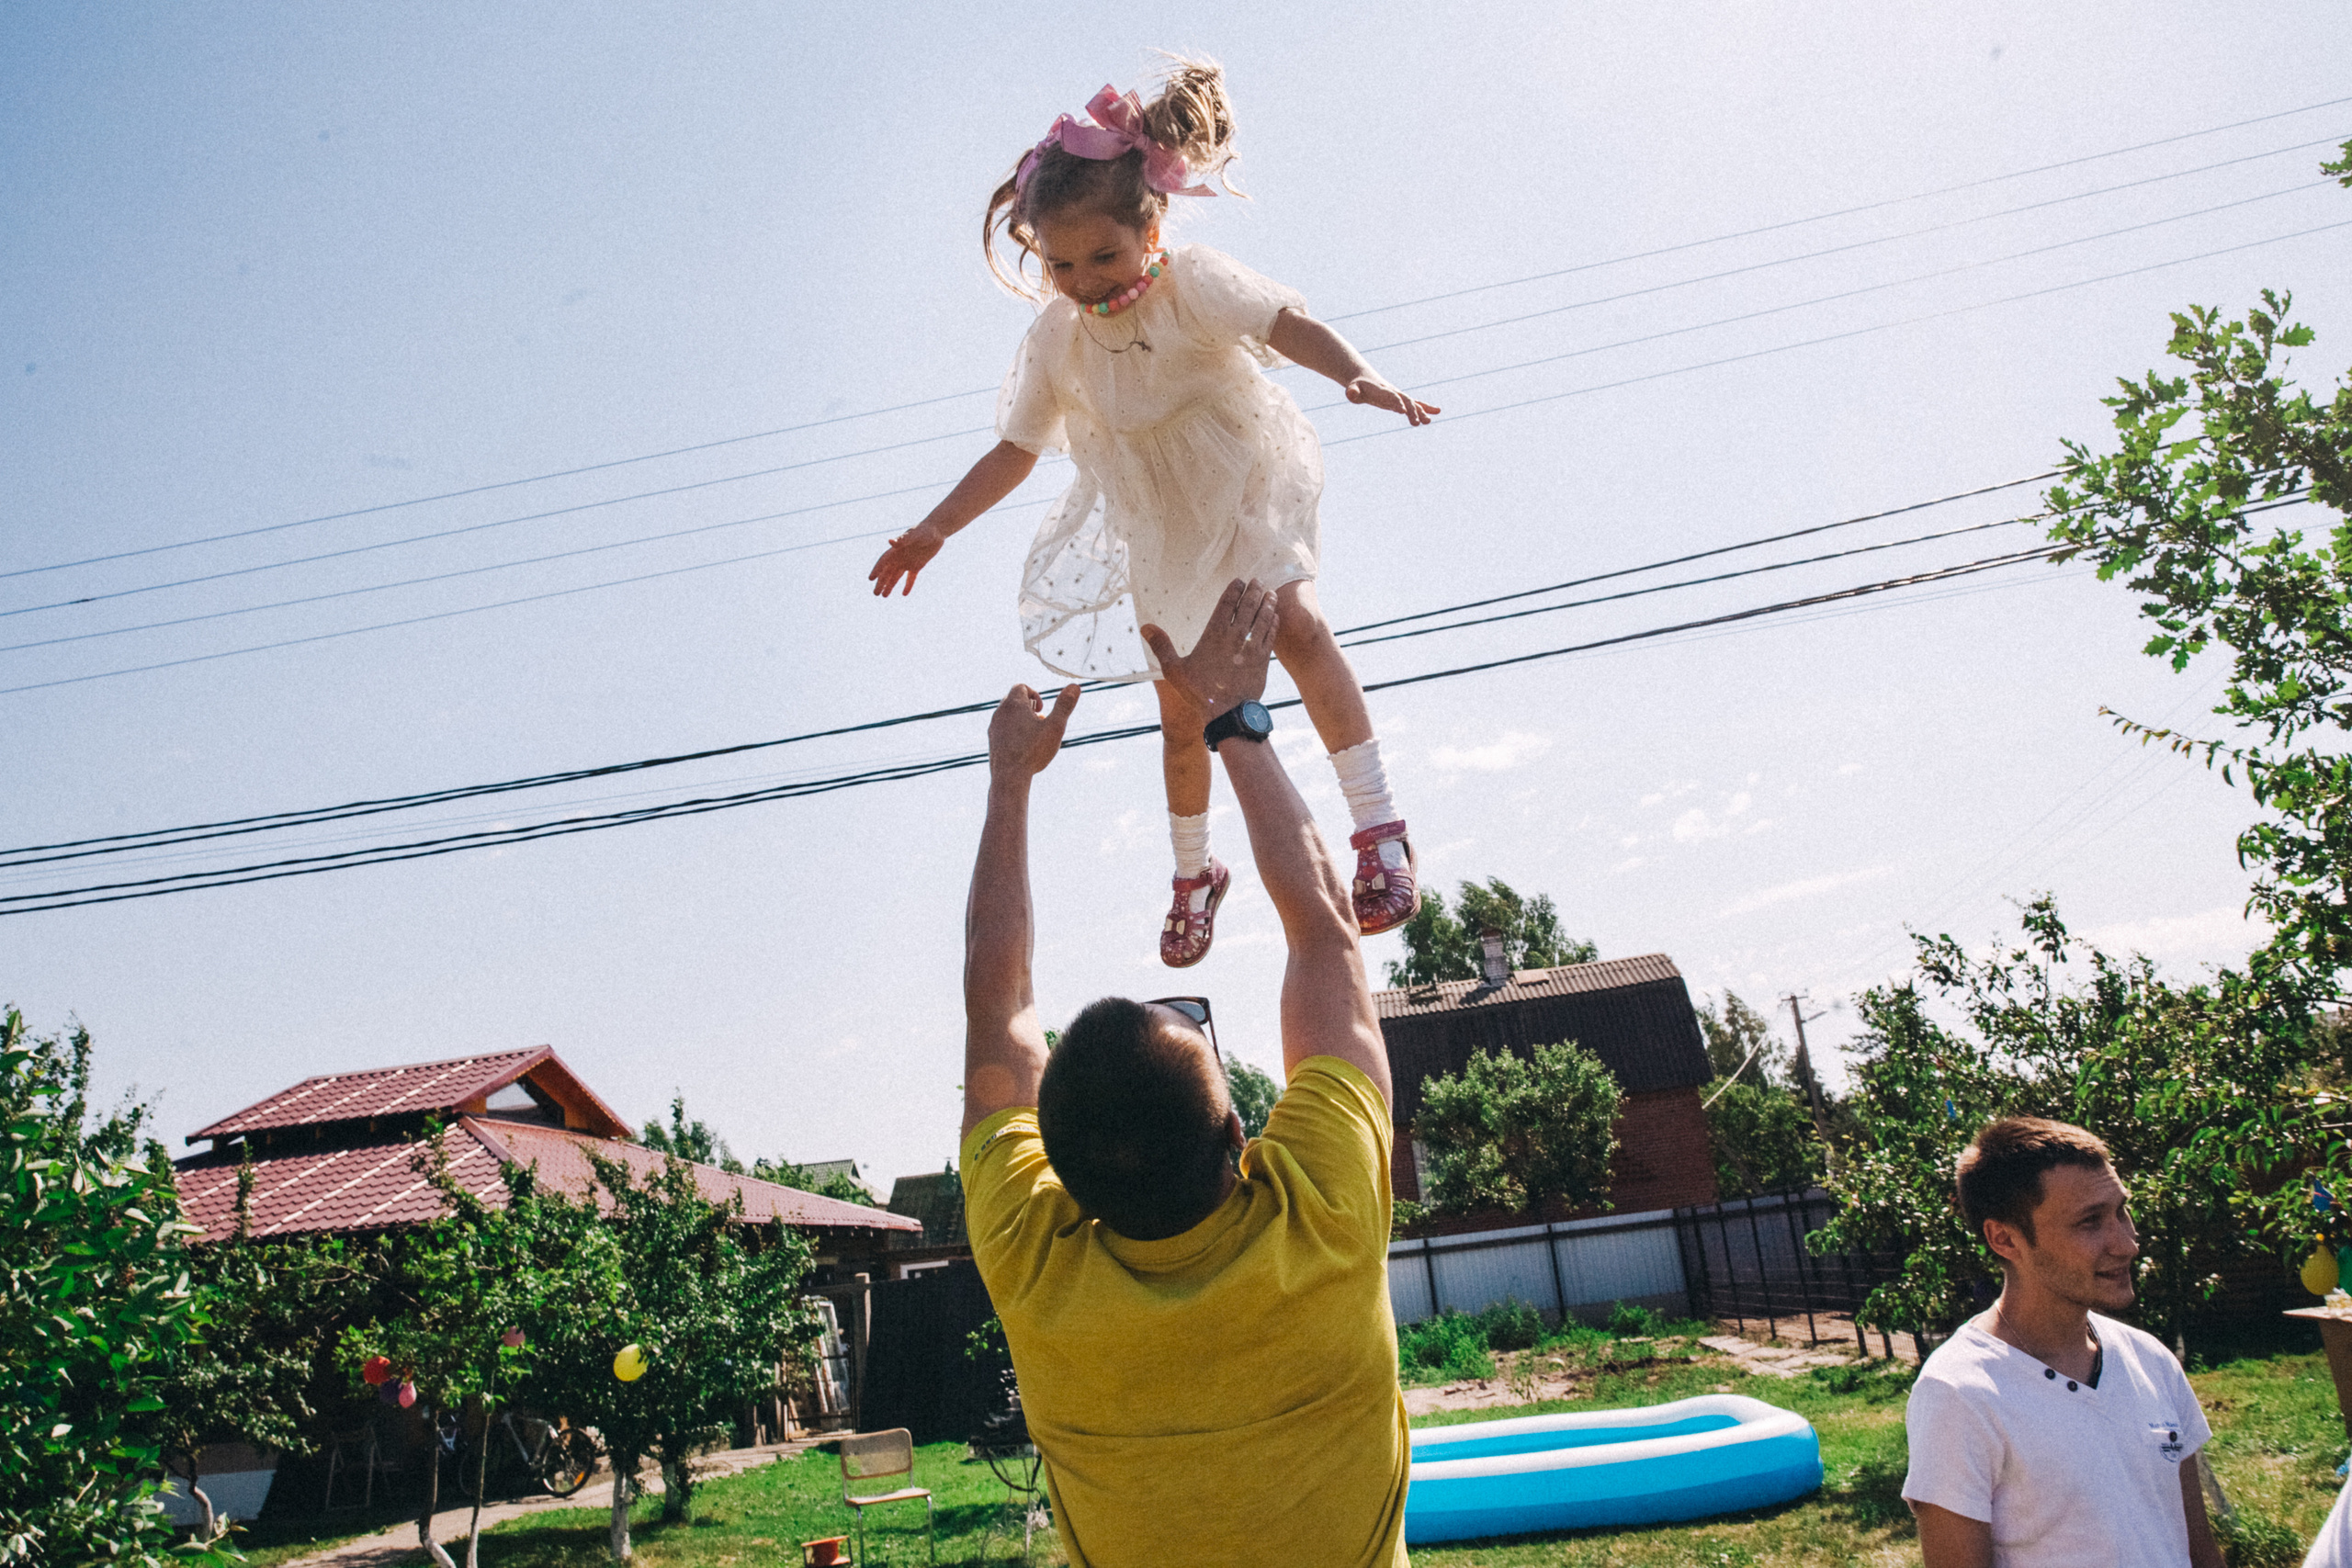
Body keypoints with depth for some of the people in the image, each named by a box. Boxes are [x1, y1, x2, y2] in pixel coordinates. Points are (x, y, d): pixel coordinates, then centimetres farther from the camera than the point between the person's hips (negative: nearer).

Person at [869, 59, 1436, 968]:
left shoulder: (1193, 284, -18)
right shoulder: (1056, 340, -7)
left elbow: (1287, 324, -33)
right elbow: (1013, 453, 3)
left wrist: (1358, 375, -53)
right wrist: (931, 532, -1)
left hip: (1244, 490, -3)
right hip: (1159, 533, 3)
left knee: (1295, 623, -31)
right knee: (1180, 712, 8)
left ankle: (1378, 829, -25)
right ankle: (1194, 874, 31)